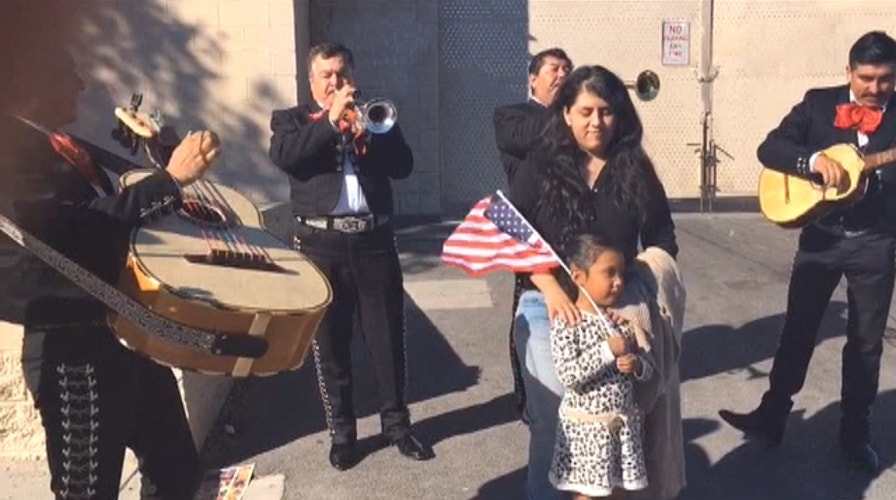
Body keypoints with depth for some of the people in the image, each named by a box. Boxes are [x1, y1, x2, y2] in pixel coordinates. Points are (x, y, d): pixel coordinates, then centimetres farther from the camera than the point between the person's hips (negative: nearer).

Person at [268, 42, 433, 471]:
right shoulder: (291, 119, 9)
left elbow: (404, 165, 1)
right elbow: (283, 157, -14)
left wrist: (366, 137, -14)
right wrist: (331, 120, -16)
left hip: (375, 239, 2)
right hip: (322, 243, -1)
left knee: (388, 339, 6)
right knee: (330, 344, 5)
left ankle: (397, 423, 21)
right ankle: (341, 431, 19)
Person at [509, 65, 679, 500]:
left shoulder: (636, 170, 7)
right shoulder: (539, 168, 1)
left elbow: (662, 239, 8)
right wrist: (553, 290, -22)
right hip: (549, 311, -2)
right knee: (552, 420, 1)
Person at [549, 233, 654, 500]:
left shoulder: (625, 318, 1)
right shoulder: (567, 321, -16)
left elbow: (648, 365, 7)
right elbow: (568, 375, -24)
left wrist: (636, 365, -15)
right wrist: (607, 351, -26)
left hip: (623, 422, 5)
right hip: (586, 426, -5)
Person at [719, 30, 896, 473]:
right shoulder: (819, 103, 0)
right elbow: (769, 148, -9)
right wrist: (814, 160, -25)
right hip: (821, 235, 0)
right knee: (798, 330, 9)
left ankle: (855, 433, 24)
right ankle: (771, 416, 21)